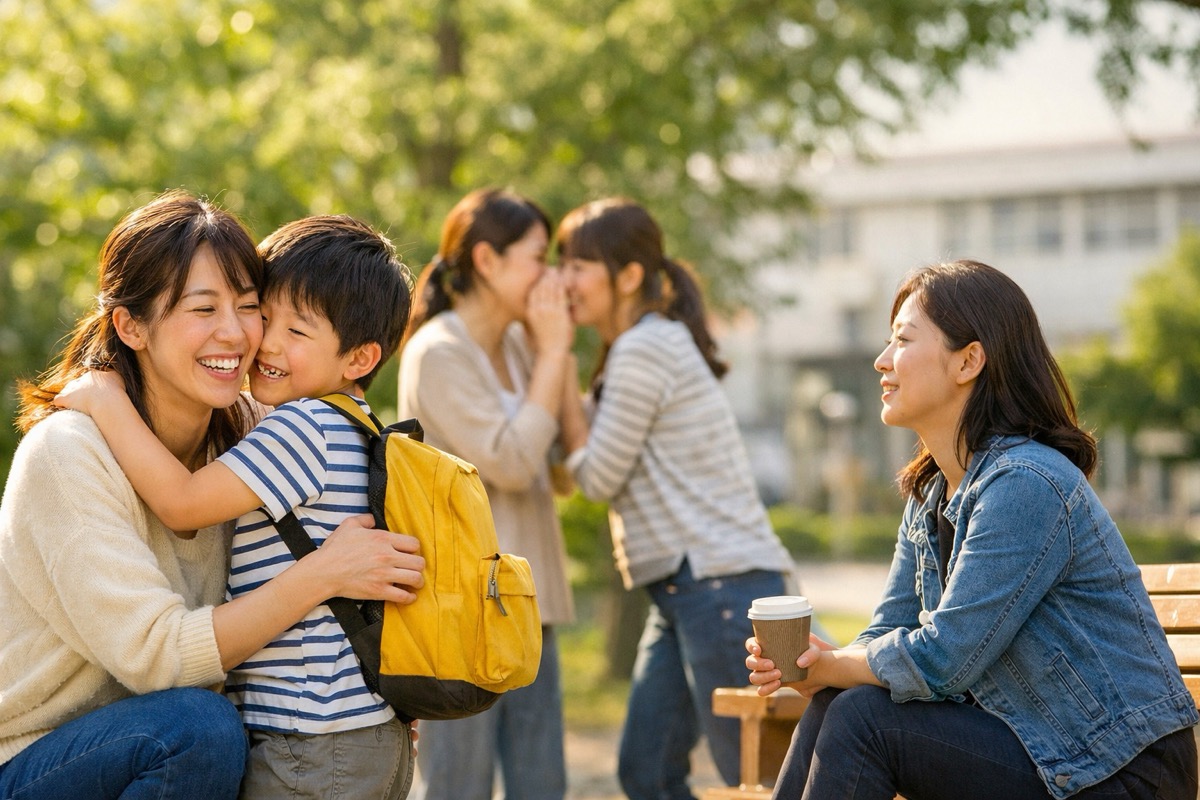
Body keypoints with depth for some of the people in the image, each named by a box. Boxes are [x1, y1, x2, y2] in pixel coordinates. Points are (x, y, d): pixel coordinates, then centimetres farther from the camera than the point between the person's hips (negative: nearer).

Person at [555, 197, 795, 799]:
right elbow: (609, 466, 13)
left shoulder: (644, 350, -12)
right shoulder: (654, 343, 19)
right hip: (683, 590, 10)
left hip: (721, 586, -10)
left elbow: (597, 476, -11)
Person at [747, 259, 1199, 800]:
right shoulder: (930, 495, 9)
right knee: (834, 706, -6)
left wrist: (828, 666, -7)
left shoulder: (1025, 485, -22)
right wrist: (798, 667, -11)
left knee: (864, 721, -18)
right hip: (1035, 746, 9)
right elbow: (887, 634, 9)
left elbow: (940, 659, -23)